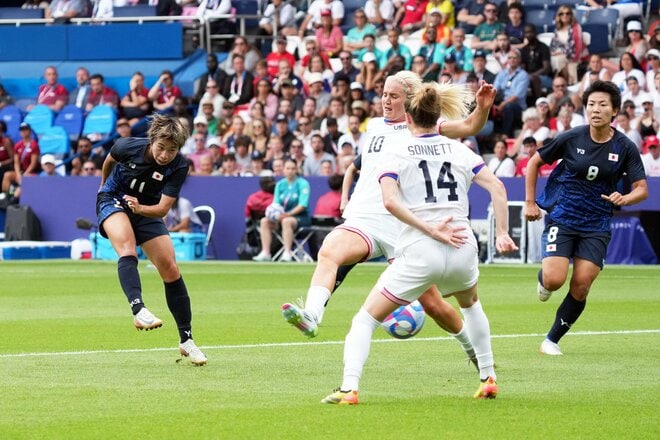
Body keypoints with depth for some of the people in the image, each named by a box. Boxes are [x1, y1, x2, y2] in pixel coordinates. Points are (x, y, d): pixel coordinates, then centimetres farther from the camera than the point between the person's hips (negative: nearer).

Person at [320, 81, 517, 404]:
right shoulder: (459, 150, 11)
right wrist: (502, 233, 1)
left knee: (365, 319, 6)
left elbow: (390, 201, -14)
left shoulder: (396, 152, 3)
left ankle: (349, 388, -12)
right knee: (470, 304, 37)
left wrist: (431, 230, -14)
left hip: (419, 253, -4)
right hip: (463, 249, 4)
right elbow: (497, 188, 1)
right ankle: (488, 378, 36)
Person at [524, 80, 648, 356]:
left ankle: (553, 339, 13)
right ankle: (543, 277, 22)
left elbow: (642, 189, -4)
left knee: (580, 287, -6)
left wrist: (624, 199, -26)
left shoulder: (625, 147, -6)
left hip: (596, 227, 1)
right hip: (562, 218, -1)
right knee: (554, 280, -17)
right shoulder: (571, 139, -9)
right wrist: (530, 202, 2)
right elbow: (535, 162, 5)